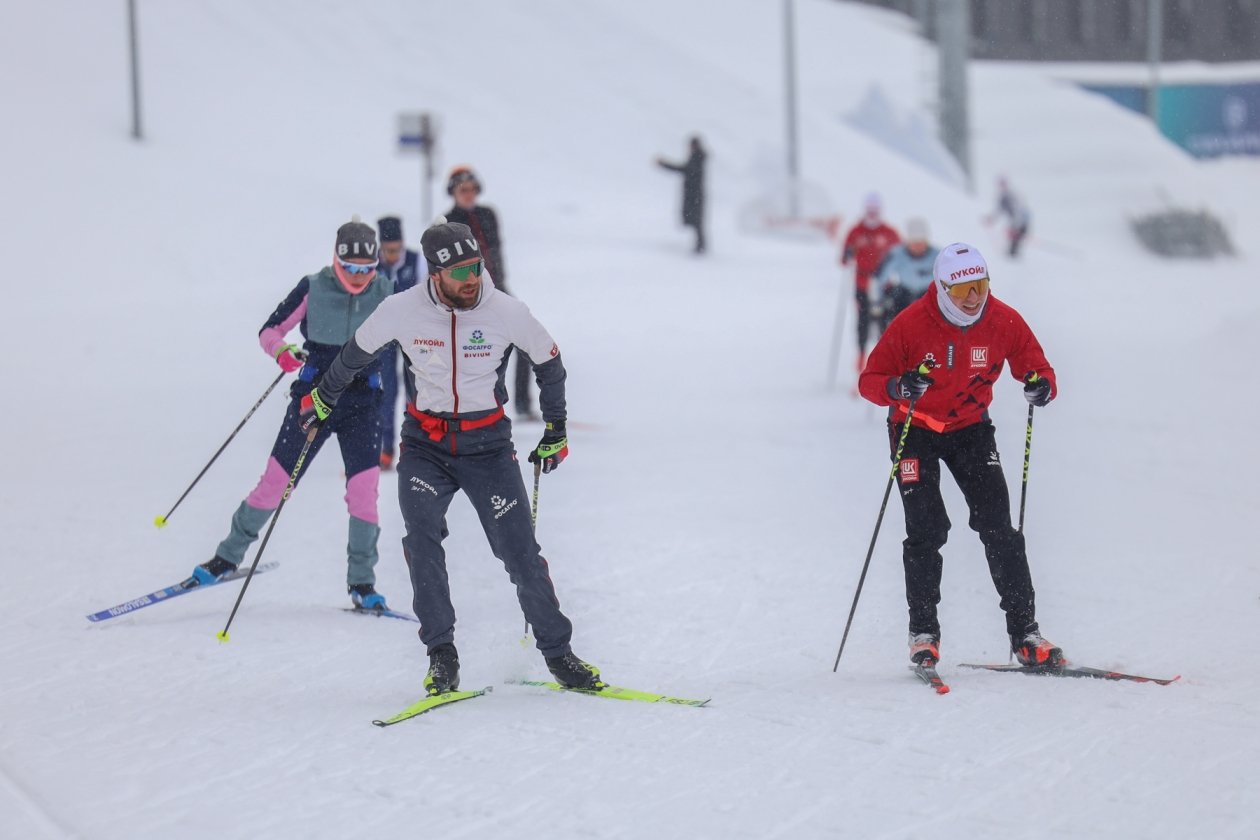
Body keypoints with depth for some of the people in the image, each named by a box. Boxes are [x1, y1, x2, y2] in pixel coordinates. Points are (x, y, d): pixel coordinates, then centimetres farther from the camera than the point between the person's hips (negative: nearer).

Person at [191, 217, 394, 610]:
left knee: (363, 491, -10)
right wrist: (281, 350, -23)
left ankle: (361, 582, 2)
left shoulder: (384, 293, 0)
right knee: (275, 482, 0)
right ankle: (228, 556, 16)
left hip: (363, 403, 1)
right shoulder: (313, 289, -6)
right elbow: (269, 330, -3)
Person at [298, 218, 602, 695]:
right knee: (422, 541, -21)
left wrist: (556, 433, 12)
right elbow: (357, 352, 7)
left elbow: (549, 362, 6)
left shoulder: (507, 313, -13)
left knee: (521, 554, -4)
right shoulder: (402, 311, -13)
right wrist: (323, 399, 21)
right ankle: (441, 655, -12)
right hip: (425, 446, 0)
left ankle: (557, 652, 11)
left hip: (488, 446, 0)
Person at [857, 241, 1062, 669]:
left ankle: (1024, 632, -3)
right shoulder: (911, 324, -20)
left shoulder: (1003, 321, -13)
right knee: (926, 529, -11)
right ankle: (923, 633, 1)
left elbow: (1036, 366, -2)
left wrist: (1042, 385, -27)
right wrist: (899, 387, -39)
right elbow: (869, 380, -16)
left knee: (998, 525, -7)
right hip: (915, 429, -2)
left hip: (970, 428, 2)